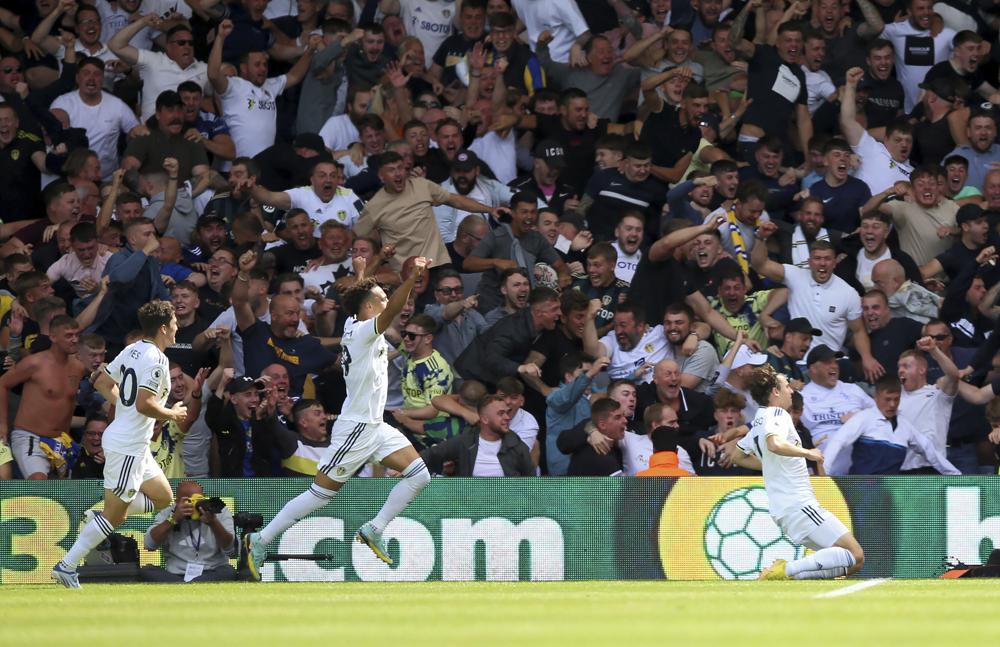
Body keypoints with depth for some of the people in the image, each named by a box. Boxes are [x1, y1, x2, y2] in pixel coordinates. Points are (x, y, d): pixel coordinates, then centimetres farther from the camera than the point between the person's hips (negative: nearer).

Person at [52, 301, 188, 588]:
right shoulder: (155, 359, -18)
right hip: (128, 447, -10)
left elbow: (102, 381, 18)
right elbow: (144, 404, -25)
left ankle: (101, 518, 12)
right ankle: (67, 566, -3)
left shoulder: (132, 350, 10)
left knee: (163, 498, 18)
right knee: (114, 516, -5)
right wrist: (173, 414, -9)